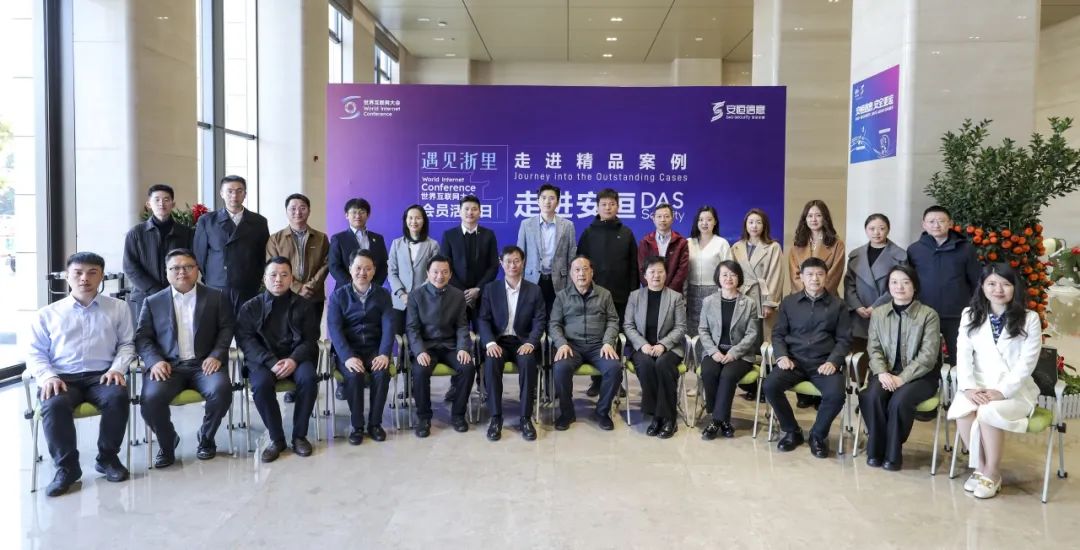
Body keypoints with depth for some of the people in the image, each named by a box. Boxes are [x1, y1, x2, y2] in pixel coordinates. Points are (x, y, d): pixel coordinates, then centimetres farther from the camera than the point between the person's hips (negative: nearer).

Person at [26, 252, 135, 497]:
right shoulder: (48, 314, 14)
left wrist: (117, 368, -9)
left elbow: (126, 344, 11)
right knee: (54, 405, -33)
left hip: (101, 375, 0)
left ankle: (107, 457, -11)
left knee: (118, 396, -33)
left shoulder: (118, 308, 15)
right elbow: (35, 352, 10)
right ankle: (67, 466, -16)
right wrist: (47, 377, -9)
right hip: (62, 377, 0)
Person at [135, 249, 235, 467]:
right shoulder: (153, 302, 12)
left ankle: (206, 438, -1)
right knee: (151, 399, -28)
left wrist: (216, 355, -10)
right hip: (168, 366, 1)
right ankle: (167, 443, 3)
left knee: (221, 390, -31)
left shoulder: (216, 297, 11)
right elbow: (142, 337, 8)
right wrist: (155, 361, -10)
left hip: (204, 363, 0)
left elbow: (226, 329, 6)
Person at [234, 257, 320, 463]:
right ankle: (276, 438, -15)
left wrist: (294, 359, -17)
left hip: (295, 357, 1)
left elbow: (310, 339, 3)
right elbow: (245, 340, -3)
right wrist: (271, 362, -18)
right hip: (263, 359, 0)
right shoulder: (250, 307, 8)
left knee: (309, 378, -31)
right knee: (261, 384, -32)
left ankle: (300, 435, -14)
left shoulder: (303, 305, 9)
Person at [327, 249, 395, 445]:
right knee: (354, 376, -31)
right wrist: (348, 357, -25)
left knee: (382, 373, -29)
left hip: (374, 349, 1)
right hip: (348, 351, -1)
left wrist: (384, 353, -22)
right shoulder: (338, 295, 1)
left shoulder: (383, 295, 6)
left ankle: (375, 423, -10)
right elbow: (334, 328, -10)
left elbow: (388, 326, -5)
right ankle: (357, 425, -12)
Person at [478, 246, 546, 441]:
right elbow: (484, 319, 2)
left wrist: (530, 343, -17)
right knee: (491, 362, -33)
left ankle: (526, 418, -24)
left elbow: (540, 321, 1)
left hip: (523, 341, 0)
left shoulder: (534, 290, 9)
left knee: (528, 362, -34)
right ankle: (496, 417, -23)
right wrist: (490, 342, -17)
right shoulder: (490, 289, 8)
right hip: (498, 341, 0)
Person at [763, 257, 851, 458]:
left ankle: (818, 435, 0)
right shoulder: (789, 302, 12)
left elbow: (844, 339, 7)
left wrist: (833, 361, -10)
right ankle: (792, 432, -2)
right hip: (794, 360, 1)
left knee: (836, 395, -30)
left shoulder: (837, 305, 9)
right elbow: (778, 334, 12)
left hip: (823, 363, -1)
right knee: (770, 385, -26)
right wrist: (782, 356, -7)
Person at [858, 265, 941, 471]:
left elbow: (928, 356, -11)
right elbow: (873, 348, 3)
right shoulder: (878, 313, 8)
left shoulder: (929, 314, -5)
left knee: (899, 401, -32)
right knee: (871, 397, -28)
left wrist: (902, 378, -21)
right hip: (887, 372, 3)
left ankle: (892, 453, -10)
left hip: (919, 375, -3)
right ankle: (875, 449, -8)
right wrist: (882, 373, -17)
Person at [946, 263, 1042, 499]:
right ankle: (980, 467, -10)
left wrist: (1002, 391, -19)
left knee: (988, 413, -33)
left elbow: (1026, 363, -7)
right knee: (962, 412, -30)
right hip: (978, 386, 2)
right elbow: (963, 354, 0)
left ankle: (993, 473, -12)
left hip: (1015, 389, -2)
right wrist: (968, 387, -16)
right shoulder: (970, 315, 8)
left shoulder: (1030, 319, 0)